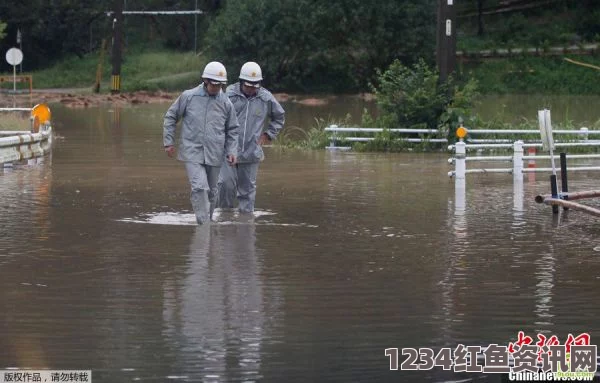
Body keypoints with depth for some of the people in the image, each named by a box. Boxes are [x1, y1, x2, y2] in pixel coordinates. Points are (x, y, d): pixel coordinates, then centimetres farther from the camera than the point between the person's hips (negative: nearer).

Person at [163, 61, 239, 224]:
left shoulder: (225, 103, 3)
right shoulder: (188, 97, -3)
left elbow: (232, 130, 13)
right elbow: (170, 117, 8)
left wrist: (232, 151, 2)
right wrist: (168, 142, 5)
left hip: (214, 155, 3)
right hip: (192, 152, -3)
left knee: (211, 191, 12)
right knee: (200, 188, -18)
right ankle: (203, 223, -17)